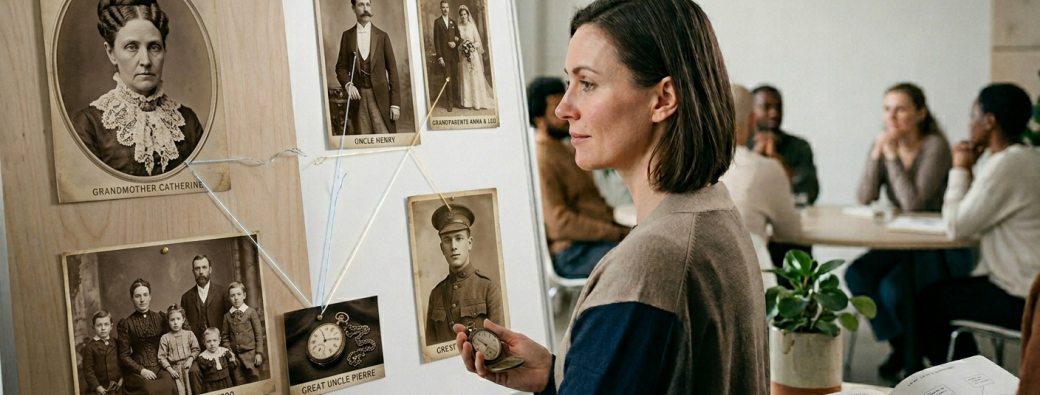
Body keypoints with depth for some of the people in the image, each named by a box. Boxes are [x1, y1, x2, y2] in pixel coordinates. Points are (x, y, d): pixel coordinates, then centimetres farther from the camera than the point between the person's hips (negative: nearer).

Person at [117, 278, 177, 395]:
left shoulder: (161, 318, 13)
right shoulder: (125, 324, 6)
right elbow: (124, 356, 4)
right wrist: (141, 370, -11)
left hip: (159, 367, 2)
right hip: (137, 371, -2)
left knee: (169, 385, -32)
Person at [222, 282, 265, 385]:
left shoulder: (251, 312, 0)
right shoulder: (227, 316, 8)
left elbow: (259, 334, -1)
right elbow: (225, 336, 10)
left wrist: (259, 353, -6)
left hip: (250, 354, -2)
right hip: (234, 356, 3)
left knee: (254, 380, -1)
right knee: (239, 383, 5)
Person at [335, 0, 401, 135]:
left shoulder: (382, 36, 7)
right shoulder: (347, 36, 9)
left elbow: (392, 70, 4)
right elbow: (341, 67, 10)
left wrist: (395, 103, -3)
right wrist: (348, 84, -12)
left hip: (380, 97, -1)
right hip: (358, 97, 1)